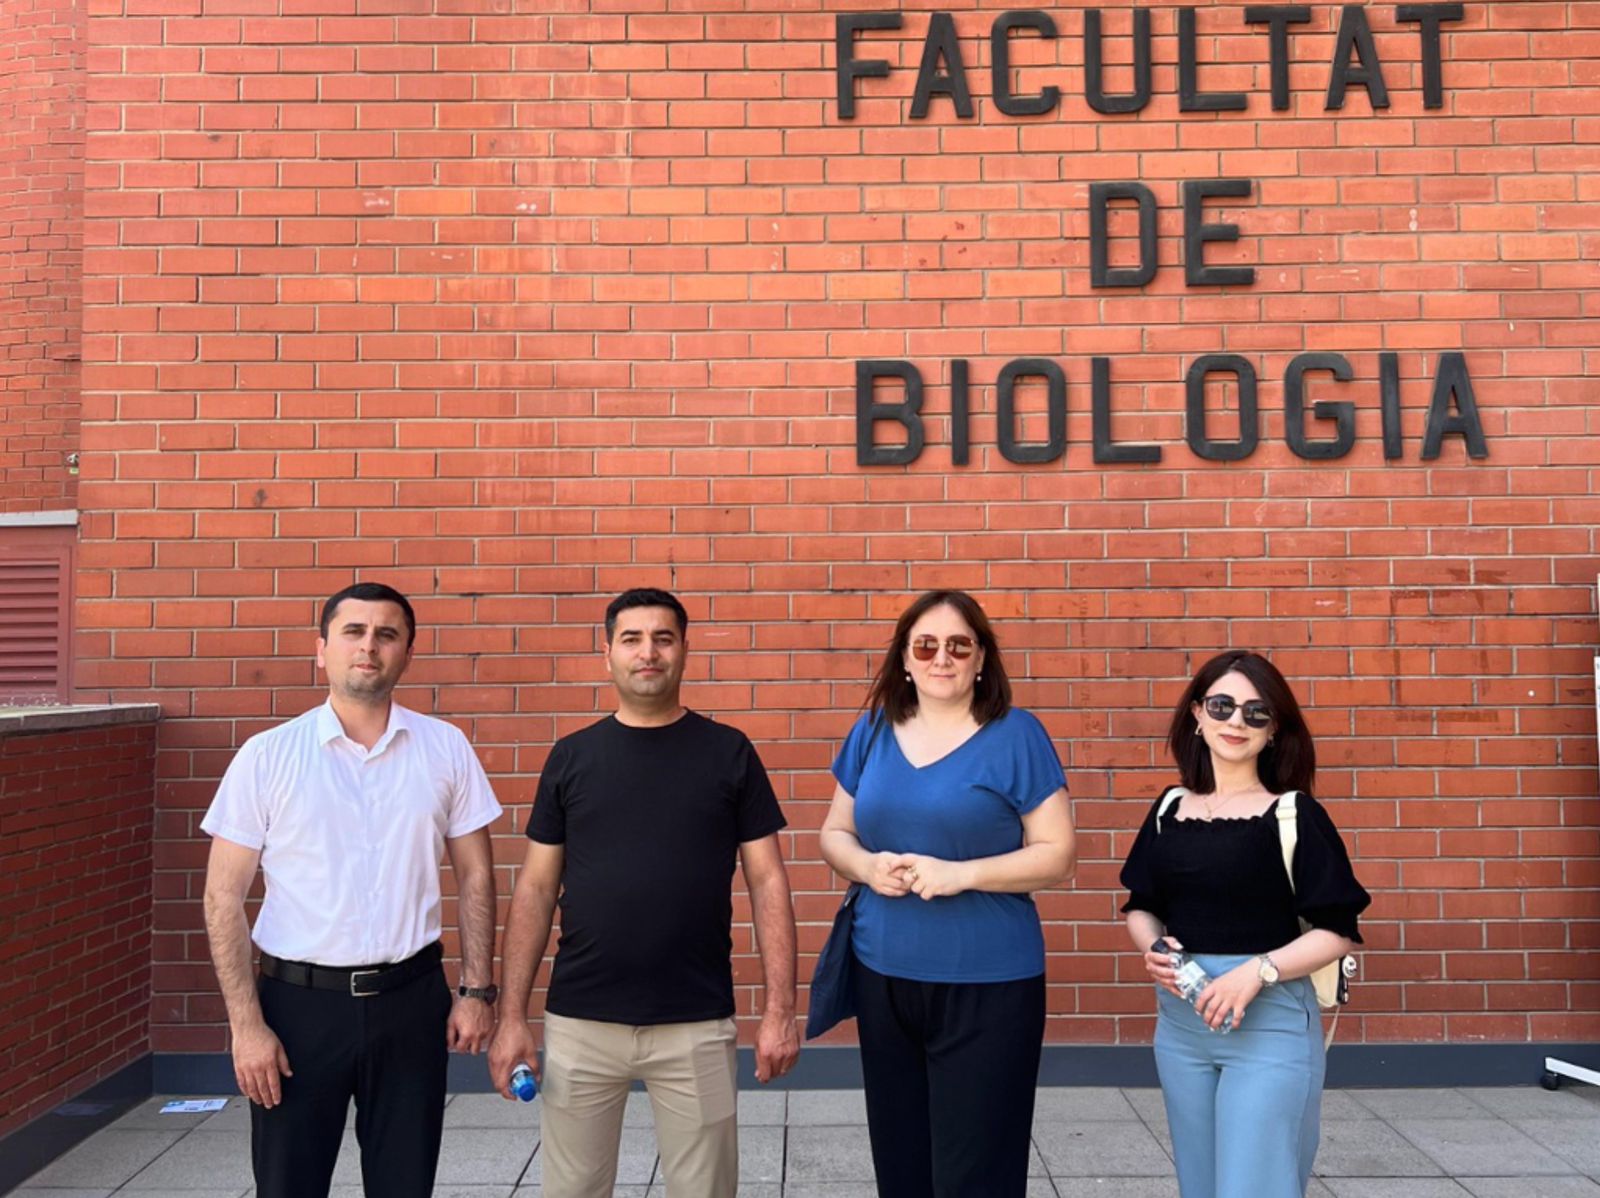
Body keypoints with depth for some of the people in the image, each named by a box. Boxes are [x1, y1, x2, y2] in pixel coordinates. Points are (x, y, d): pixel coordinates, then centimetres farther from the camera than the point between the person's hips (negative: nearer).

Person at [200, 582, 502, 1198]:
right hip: (299, 1002, -1)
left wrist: (476, 990, 1)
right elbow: (224, 898, -3)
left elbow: (475, 876, 5)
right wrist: (246, 1025, -7)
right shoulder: (267, 755, -5)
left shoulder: (445, 748, -1)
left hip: (412, 1000, 1)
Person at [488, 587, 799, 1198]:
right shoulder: (571, 756, 3)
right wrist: (512, 1015, 0)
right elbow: (536, 888, 5)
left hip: (697, 1024, -1)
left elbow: (767, 880, -1)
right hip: (578, 1021, 1)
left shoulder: (730, 752, -1)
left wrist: (780, 1009, -7)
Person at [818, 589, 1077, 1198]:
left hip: (987, 985, -4)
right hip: (882, 977, 4)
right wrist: (866, 866, -11)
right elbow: (834, 833, 12)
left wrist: (962, 874, -20)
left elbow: (1057, 853, -7)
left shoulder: (1015, 735, -6)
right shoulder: (872, 731, 5)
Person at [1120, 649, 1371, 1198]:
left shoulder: (1295, 814, -7)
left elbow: (1338, 930, -8)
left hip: (1270, 1025, -5)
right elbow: (1140, 908, 14)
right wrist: (1153, 948, -7)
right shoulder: (1170, 808, 6)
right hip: (1179, 1023, 5)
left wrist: (1257, 971, -20)